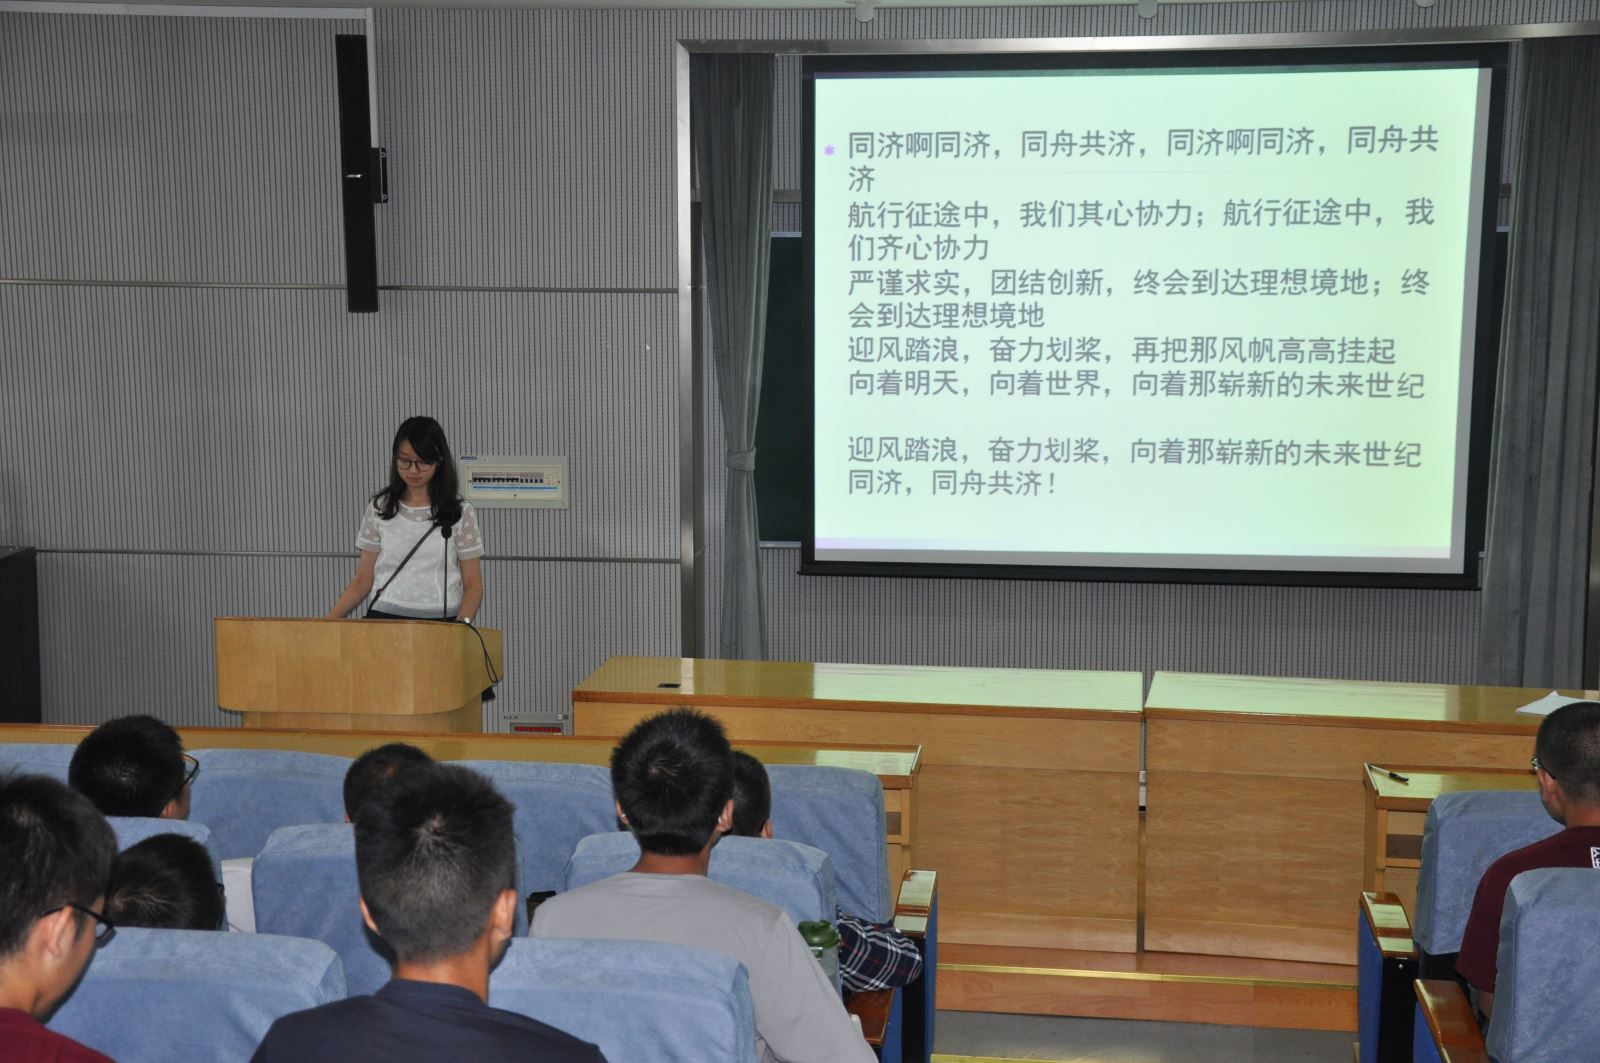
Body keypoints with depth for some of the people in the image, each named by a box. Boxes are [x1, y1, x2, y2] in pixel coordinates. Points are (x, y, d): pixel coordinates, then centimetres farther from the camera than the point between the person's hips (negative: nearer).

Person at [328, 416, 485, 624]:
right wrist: (328, 622, -3)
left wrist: (462, 623, -18)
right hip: (385, 619, 2)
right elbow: (363, 580, 10)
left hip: (441, 623, -2)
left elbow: (472, 585, 1)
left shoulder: (459, 512, 2)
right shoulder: (379, 508, 7)